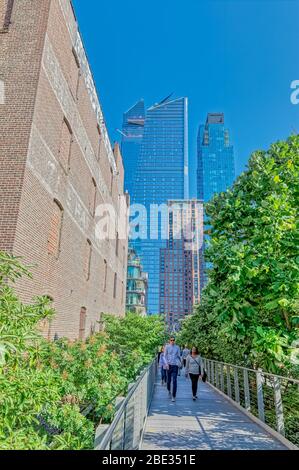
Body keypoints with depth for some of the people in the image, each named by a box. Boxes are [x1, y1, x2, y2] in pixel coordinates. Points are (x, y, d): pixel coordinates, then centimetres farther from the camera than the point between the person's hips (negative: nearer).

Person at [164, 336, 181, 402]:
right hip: (169, 365, 0)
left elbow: (179, 356, 11)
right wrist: (166, 363, -10)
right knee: (168, 380, 11)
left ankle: (174, 396, 1)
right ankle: (169, 391, 39)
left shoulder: (177, 347, 4)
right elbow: (165, 356, 0)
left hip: (175, 365, 0)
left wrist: (179, 363, 0)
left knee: (174, 381, -5)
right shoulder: (167, 347, 0)